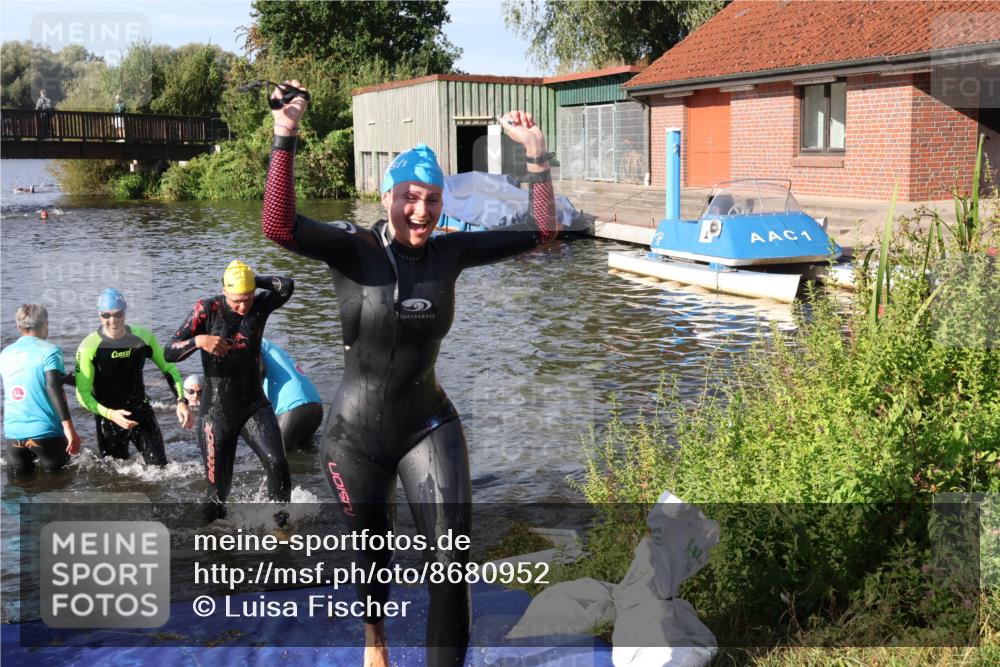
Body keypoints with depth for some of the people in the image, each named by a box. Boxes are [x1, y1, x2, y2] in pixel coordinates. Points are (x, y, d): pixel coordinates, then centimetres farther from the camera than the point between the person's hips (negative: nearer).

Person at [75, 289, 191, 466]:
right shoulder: (88, 348, -17)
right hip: (109, 418, -2)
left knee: (159, 466, -1)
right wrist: (110, 414, -31)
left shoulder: (143, 337, -8)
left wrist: (181, 401, -10)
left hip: (142, 411, 2)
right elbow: (83, 393, -16)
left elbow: (168, 369, 3)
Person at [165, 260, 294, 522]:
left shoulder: (260, 305, -2)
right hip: (216, 411, -1)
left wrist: (253, 280, -16)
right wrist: (198, 340, -29)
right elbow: (170, 353, -12)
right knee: (218, 484, 6)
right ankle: (214, 517, 36)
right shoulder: (207, 310, -9)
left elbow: (286, 286, -22)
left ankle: (282, 523, -4)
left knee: (277, 464, -21)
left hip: (254, 407, 1)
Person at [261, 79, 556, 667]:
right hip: (358, 435, -1)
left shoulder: (449, 253, -4)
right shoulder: (354, 249, -14)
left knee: (453, 547, -17)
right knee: (372, 551, 20)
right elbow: (278, 226, -32)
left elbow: (542, 232, 0)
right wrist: (285, 138, -38)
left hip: (429, 425, 2)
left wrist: (536, 154, -8)